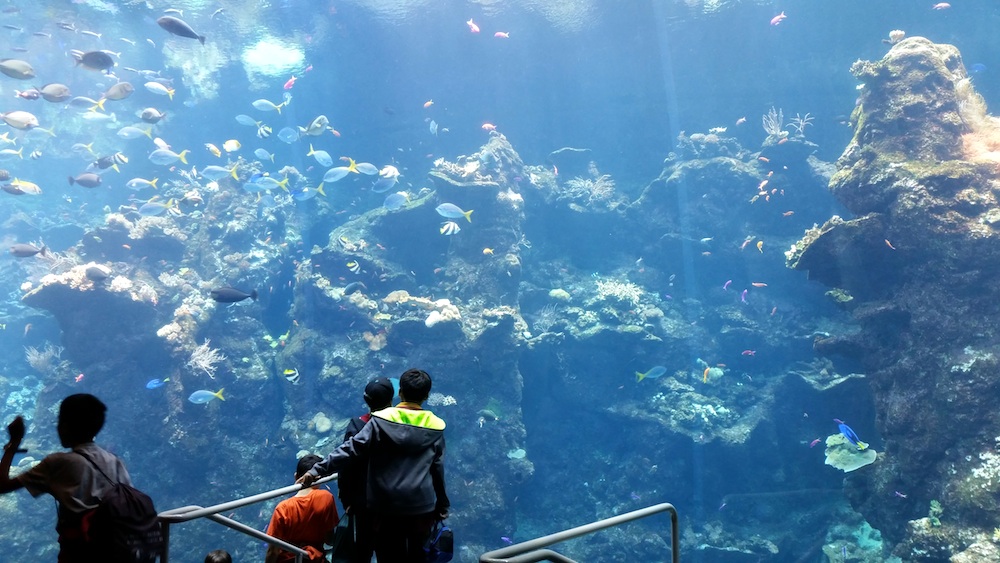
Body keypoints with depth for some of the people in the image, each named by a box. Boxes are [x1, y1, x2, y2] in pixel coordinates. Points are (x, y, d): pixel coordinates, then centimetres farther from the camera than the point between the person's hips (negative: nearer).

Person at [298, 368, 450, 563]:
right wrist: (442, 505, 12)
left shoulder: (381, 420, -7)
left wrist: (318, 470, -11)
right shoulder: (435, 427, -3)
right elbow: (438, 470, 2)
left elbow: (352, 449, -13)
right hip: (422, 505, 1)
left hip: (386, 504, 0)